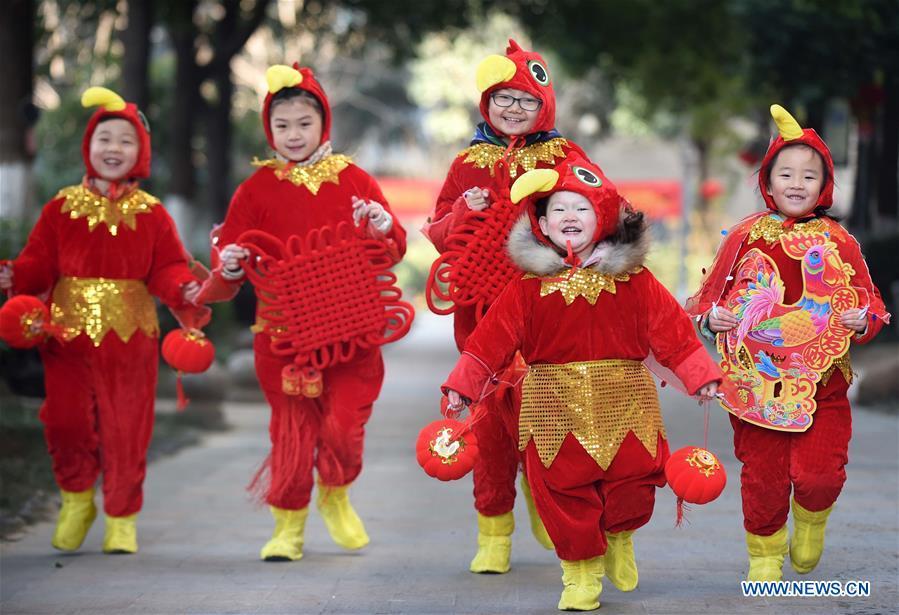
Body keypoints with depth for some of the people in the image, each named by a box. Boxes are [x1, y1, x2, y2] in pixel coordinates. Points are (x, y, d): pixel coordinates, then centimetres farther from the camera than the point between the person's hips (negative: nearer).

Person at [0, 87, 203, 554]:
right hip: (69, 332, 0)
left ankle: (121, 519, 18)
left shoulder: (151, 214, 3)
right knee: (65, 420, -1)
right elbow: (40, 262, 0)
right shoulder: (62, 208, 3)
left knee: (124, 427, 3)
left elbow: (166, 269, 0)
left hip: (129, 337, 0)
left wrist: (184, 289, -20)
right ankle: (77, 499, 24)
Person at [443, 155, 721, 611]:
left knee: (633, 475, -3)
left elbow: (670, 329, 3)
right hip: (555, 402, 0)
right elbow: (494, 335, 1)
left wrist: (699, 375, 0)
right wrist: (463, 383, -3)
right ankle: (581, 571, 17)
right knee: (562, 489, 0)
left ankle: (618, 536, 29)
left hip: (622, 401, 0)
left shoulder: (631, 278, 1)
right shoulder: (530, 285, 0)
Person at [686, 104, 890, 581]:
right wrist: (711, 317, -13)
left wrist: (863, 319, -16)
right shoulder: (746, 236, 1)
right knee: (763, 477, 5)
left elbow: (870, 301, 6)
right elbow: (711, 295, 8)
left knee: (820, 474, -8)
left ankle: (810, 523, 27)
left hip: (822, 379, 0)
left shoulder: (838, 241, 2)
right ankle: (764, 557, 28)